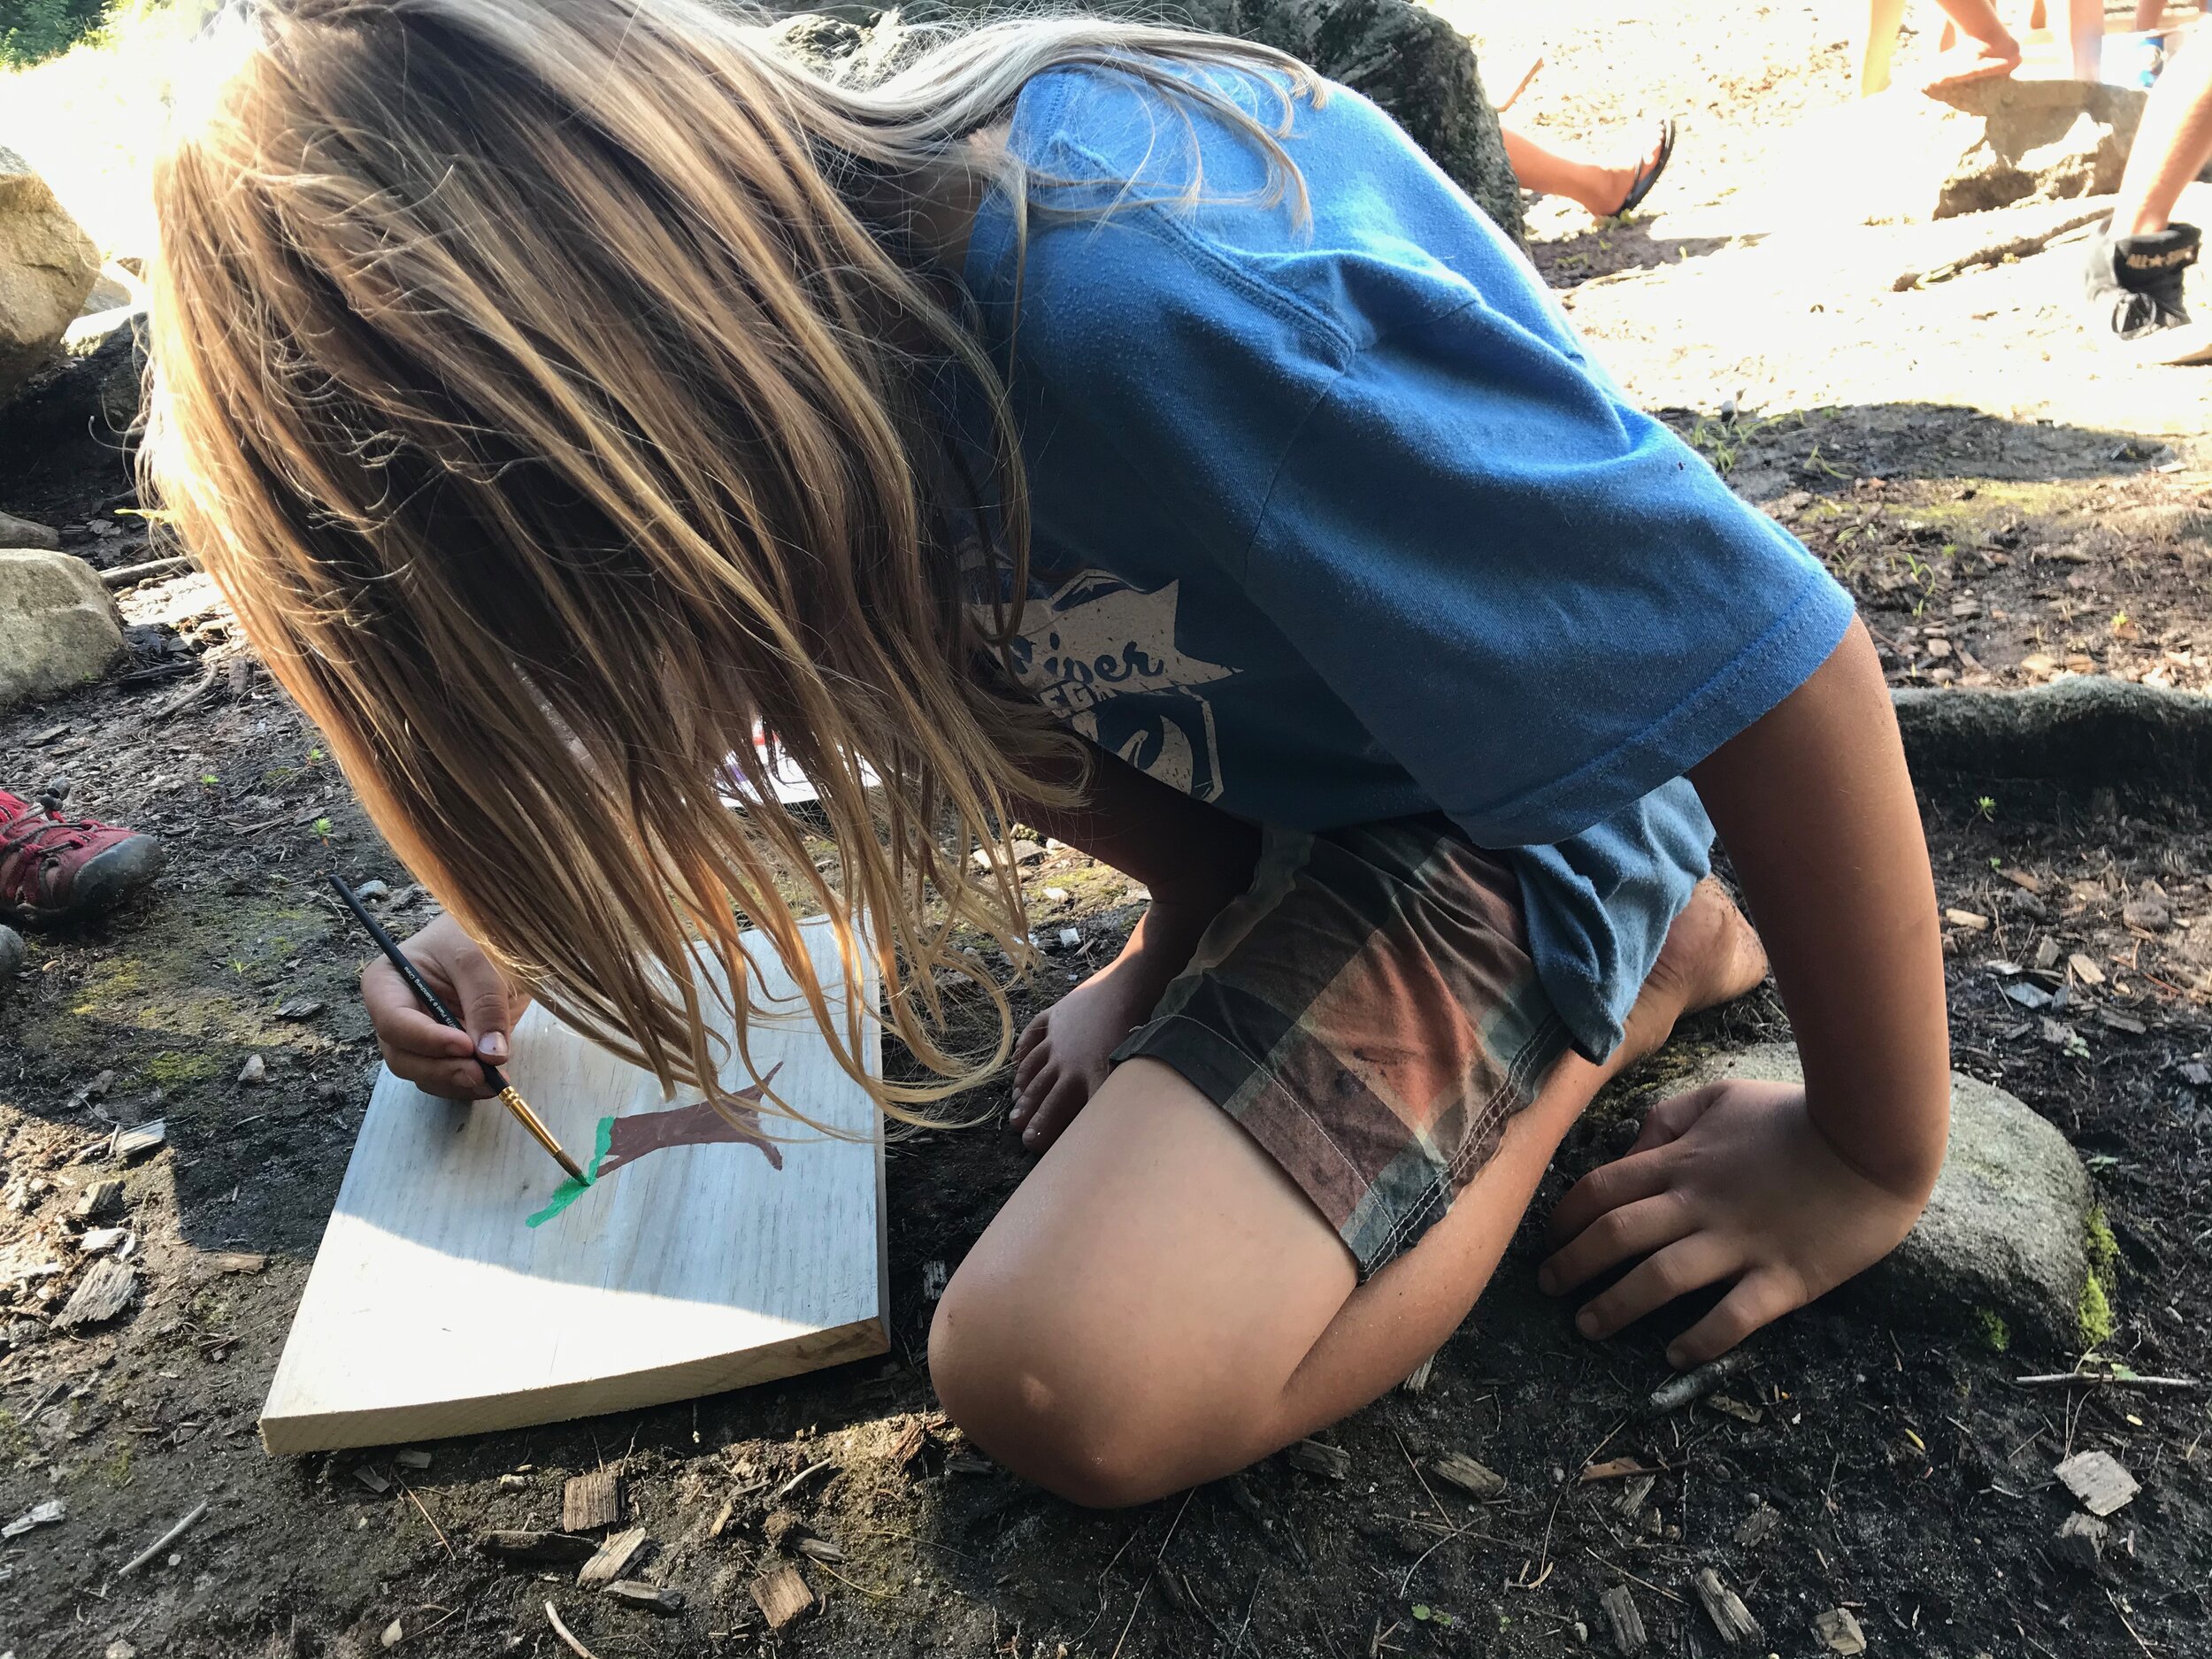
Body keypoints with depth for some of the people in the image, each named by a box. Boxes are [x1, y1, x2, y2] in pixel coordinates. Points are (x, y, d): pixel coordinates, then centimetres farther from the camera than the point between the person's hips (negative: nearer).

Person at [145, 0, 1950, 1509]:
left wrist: (1875, 1168, -15)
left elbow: (1771, 649, -29)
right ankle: (1212, 933, 5)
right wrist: (520, 914, 2)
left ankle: (1642, 975, -2)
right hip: (1268, 734, 8)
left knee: (1067, 1384, -19)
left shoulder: (1141, 295, -36)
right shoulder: (819, 220, -8)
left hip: (1497, 818, -7)